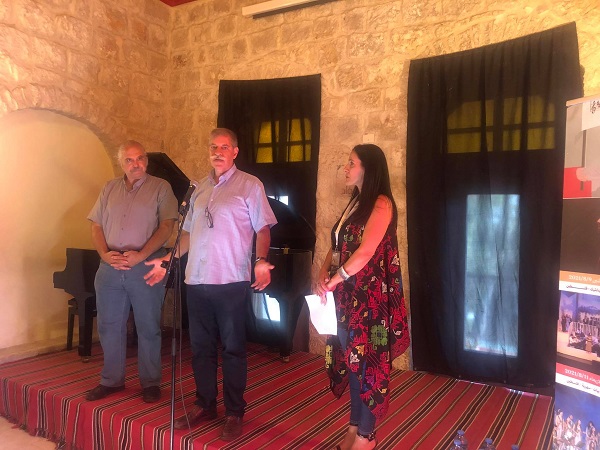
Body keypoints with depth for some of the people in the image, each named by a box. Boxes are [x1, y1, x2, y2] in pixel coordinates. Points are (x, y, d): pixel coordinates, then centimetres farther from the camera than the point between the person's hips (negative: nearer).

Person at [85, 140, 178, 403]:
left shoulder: (160, 188, 0)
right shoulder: (110, 189, 13)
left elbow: (166, 226, -9)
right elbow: (96, 226, 10)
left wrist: (141, 255, -18)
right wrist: (105, 254, -7)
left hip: (145, 267, -4)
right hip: (110, 268, 5)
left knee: (148, 328, 5)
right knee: (109, 326, 12)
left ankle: (150, 382, 19)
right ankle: (111, 380, 29)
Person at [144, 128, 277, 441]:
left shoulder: (249, 185, 0)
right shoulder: (199, 188, 16)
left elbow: (263, 228, -5)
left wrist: (261, 261, -20)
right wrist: (167, 261, 16)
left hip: (232, 282, -5)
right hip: (196, 280, 6)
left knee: (233, 349, 5)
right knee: (201, 347, 14)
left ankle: (234, 413, 19)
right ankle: (205, 405, 30)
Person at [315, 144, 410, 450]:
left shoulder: (381, 204, -12)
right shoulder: (355, 202, 14)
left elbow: (366, 252, -21)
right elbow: (337, 245, 14)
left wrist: (333, 281, -14)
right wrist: (323, 273, -3)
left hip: (370, 297, -8)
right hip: (347, 295, 8)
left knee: (367, 362, 4)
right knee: (352, 359, 14)